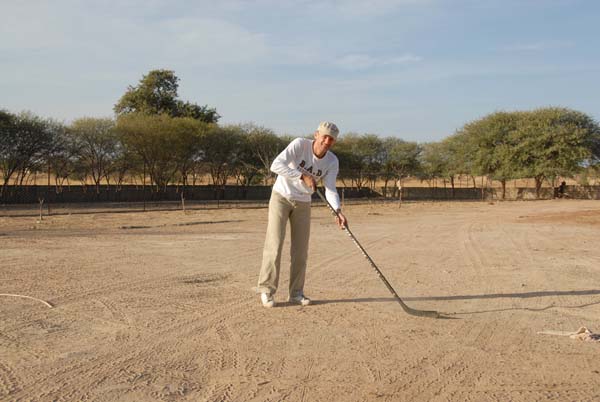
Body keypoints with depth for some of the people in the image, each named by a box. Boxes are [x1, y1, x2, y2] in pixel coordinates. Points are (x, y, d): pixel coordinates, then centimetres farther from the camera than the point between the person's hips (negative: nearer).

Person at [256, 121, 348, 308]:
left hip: (303, 203, 4)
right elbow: (276, 165, -32)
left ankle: (296, 293, 14)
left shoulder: (332, 161, -10)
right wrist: (303, 176, -37)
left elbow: (330, 189, -18)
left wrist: (338, 211, -36)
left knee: (301, 249, 4)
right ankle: (266, 290, 1)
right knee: (274, 245, -9)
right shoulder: (300, 144, -22)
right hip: (281, 197, -4)